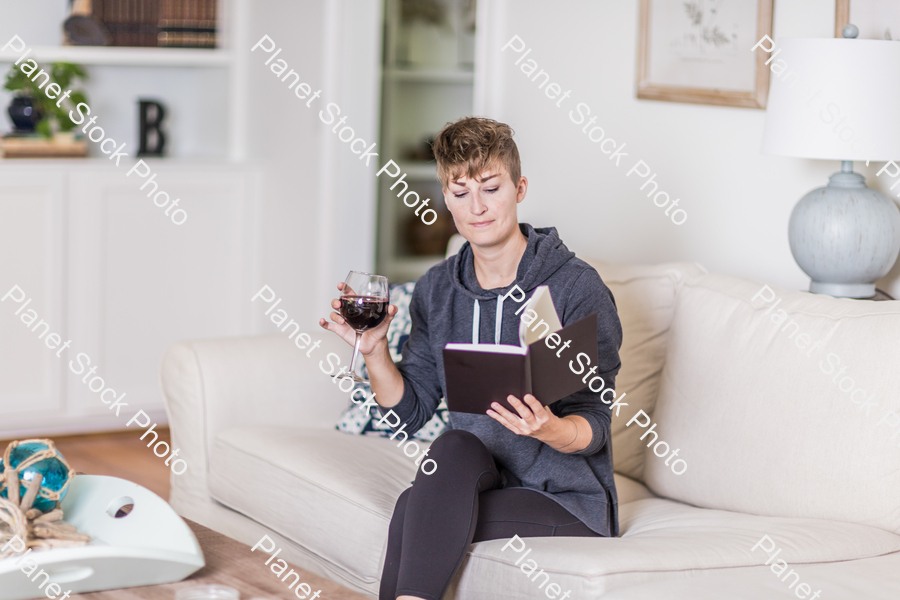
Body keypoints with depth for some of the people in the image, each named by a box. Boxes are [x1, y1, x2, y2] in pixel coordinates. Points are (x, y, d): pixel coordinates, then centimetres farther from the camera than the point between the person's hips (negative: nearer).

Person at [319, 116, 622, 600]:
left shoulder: (577, 288, -10)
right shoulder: (436, 289, 6)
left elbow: (593, 425, -12)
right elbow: (409, 411, 7)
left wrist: (549, 430, -34)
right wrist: (374, 352, -11)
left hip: (568, 500, -4)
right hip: (475, 482, 4)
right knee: (455, 446, -30)